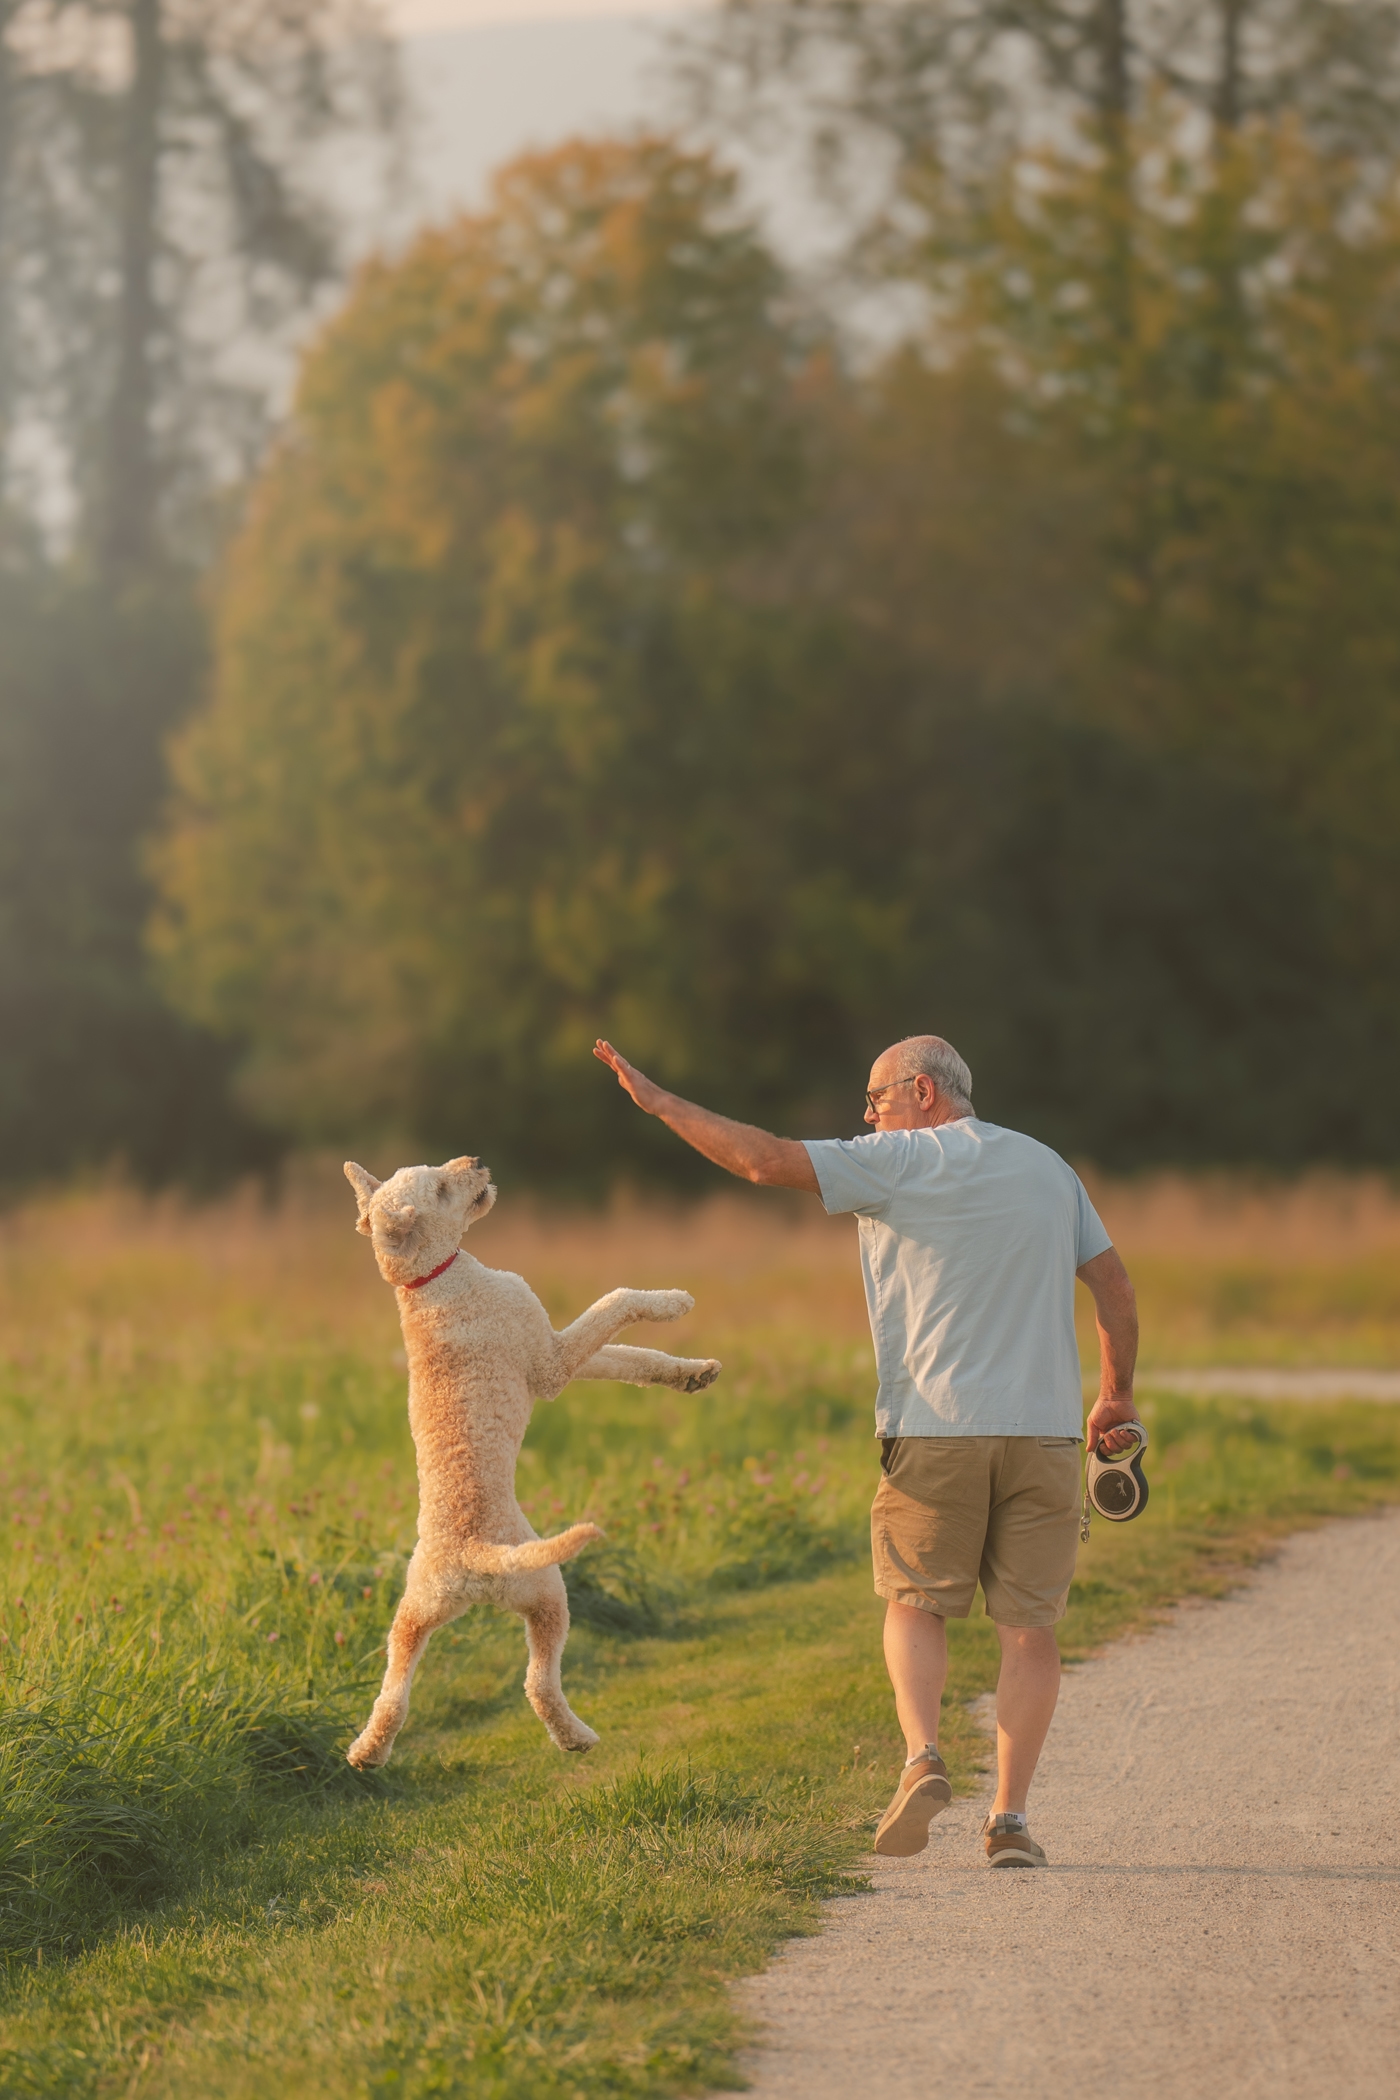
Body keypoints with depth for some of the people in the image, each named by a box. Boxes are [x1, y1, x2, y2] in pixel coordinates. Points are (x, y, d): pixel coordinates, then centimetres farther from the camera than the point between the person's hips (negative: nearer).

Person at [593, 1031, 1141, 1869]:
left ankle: (923, 1756, -11)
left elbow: (764, 1159, -8)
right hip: (1044, 1430, 3)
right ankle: (1010, 1816, -1)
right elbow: (1115, 1284, 15)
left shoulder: (900, 1164, -2)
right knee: (1028, 1626, 4)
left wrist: (659, 1101, 0)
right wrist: (1118, 1397, 23)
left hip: (935, 1430, -3)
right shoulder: (1049, 1168, 14)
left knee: (916, 1604, 12)